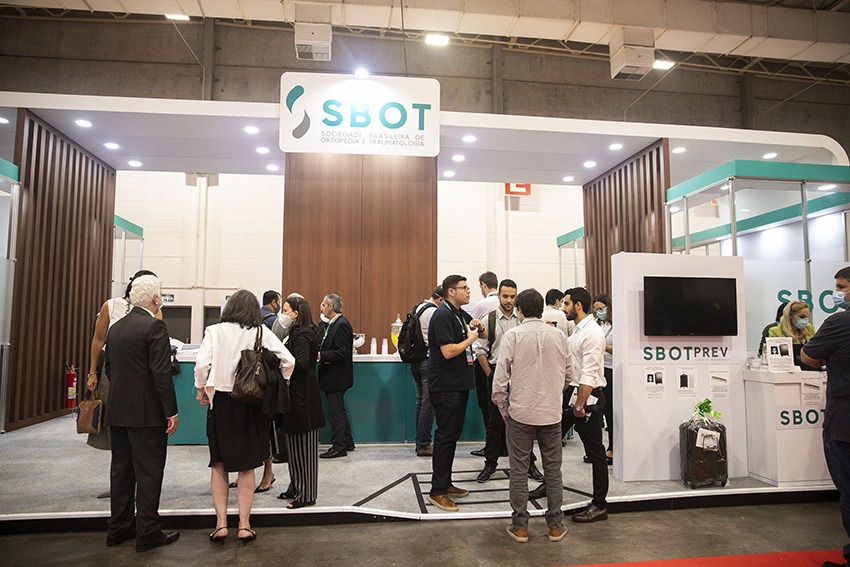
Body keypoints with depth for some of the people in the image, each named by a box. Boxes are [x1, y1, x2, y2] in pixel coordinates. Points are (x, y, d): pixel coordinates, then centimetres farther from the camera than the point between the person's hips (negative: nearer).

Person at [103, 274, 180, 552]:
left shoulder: (116, 327, 8)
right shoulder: (155, 326, -16)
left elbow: (108, 367, 15)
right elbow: (161, 373, -20)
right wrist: (172, 412, -15)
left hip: (117, 412, 8)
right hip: (147, 413, -8)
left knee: (121, 470, 16)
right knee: (148, 472, 1)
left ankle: (118, 528, 27)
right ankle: (148, 533, 9)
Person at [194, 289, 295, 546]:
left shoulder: (215, 331, -3)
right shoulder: (261, 332, -3)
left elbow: (202, 363, -14)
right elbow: (288, 360, -9)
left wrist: (201, 389, 3)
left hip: (221, 400, 0)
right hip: (252, 403, 0)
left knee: (219, 464, 15)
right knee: (246, 467, 13)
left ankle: (221, 524, 14)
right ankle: (244, 525, 15)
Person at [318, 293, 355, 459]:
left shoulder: (341, 325, -19)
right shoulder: (333, 324, 11)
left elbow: (342, 352, -24)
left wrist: (320, 355, -22)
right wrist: (319, 350, 1)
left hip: (336, 377, -10)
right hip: (333, 377, 10)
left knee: (335, 411, -1)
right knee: (339, 410, 18)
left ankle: (338, 446, 9)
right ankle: (347, 442, 29)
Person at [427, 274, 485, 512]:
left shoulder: (461, 314, 12)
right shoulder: (442, 315, -16)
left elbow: (483, 335, 26)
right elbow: (448, 351, -26)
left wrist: (479, 328, 3)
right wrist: (470, 339, -12)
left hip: (460, 384, 10)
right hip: (445, 387, -10)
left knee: (453, 433, 16)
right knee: (445, 436, -4)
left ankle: (446, 483, 27)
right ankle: (437, 491, 6)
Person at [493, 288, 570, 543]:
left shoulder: (513, 335, -9)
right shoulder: (559, 336, 0)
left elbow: (500, 377, -10)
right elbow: (567, 375, 9)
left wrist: (502, 407, 3)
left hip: (520, 411, -2)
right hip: (552, 412, 3)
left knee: (519, 470, 8)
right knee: (553, 469, 13)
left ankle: (520, 526, 16)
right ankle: (555, 525, 22)